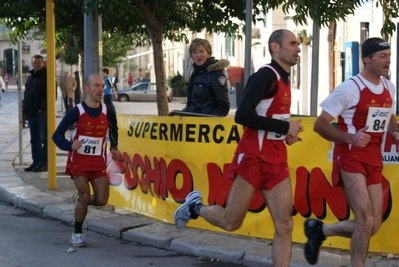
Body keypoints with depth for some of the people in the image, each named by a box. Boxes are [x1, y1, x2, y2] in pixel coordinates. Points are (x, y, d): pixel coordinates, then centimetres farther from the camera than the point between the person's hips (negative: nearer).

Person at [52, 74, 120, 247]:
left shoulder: (107, 112, -4)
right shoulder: (76, 112, -14)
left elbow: (113, 130, 18)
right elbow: (57, 135, -10)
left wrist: (113, 148, 1)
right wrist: (70, 145, -29)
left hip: (98, 163, 3)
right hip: (78, 162, -3)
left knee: (101, 200, -4)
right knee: (85, 196, -13)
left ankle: (79, 198, 31)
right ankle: (77, 235, 7)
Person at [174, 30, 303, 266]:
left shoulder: (284, 78, 13)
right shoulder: (265, 75, -14)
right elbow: (243, 115, -23)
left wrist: (285, 133, 6)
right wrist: (284, 127, -20)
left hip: (277, 160, 8)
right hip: (253, 157, -8)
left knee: (285, 226, -2)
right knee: (231, 222, 4)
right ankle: (196, 206, 32)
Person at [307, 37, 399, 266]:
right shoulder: (350, 88, -14)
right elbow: (320, 124, -12)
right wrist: (349, 138, -26)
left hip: (374, 161, 7)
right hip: (351, 159, -7)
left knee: (373, 225, 8)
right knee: (366, 220, -16)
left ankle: (320, 230, 28)